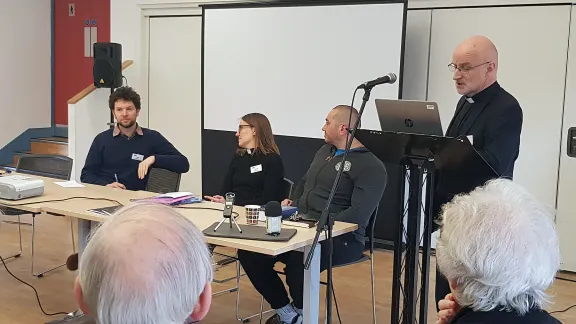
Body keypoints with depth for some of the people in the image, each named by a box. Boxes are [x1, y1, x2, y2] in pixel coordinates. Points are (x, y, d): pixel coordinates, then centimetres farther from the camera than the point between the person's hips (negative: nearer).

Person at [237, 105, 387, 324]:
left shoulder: (370, 166, -9)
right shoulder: (325, 151, 18)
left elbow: (359, 214, -20)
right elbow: (303, 184, 31)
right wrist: (292, 203, 11)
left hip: (340, 236, -8)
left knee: (298, 259, -37)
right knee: (250, 250, -11)